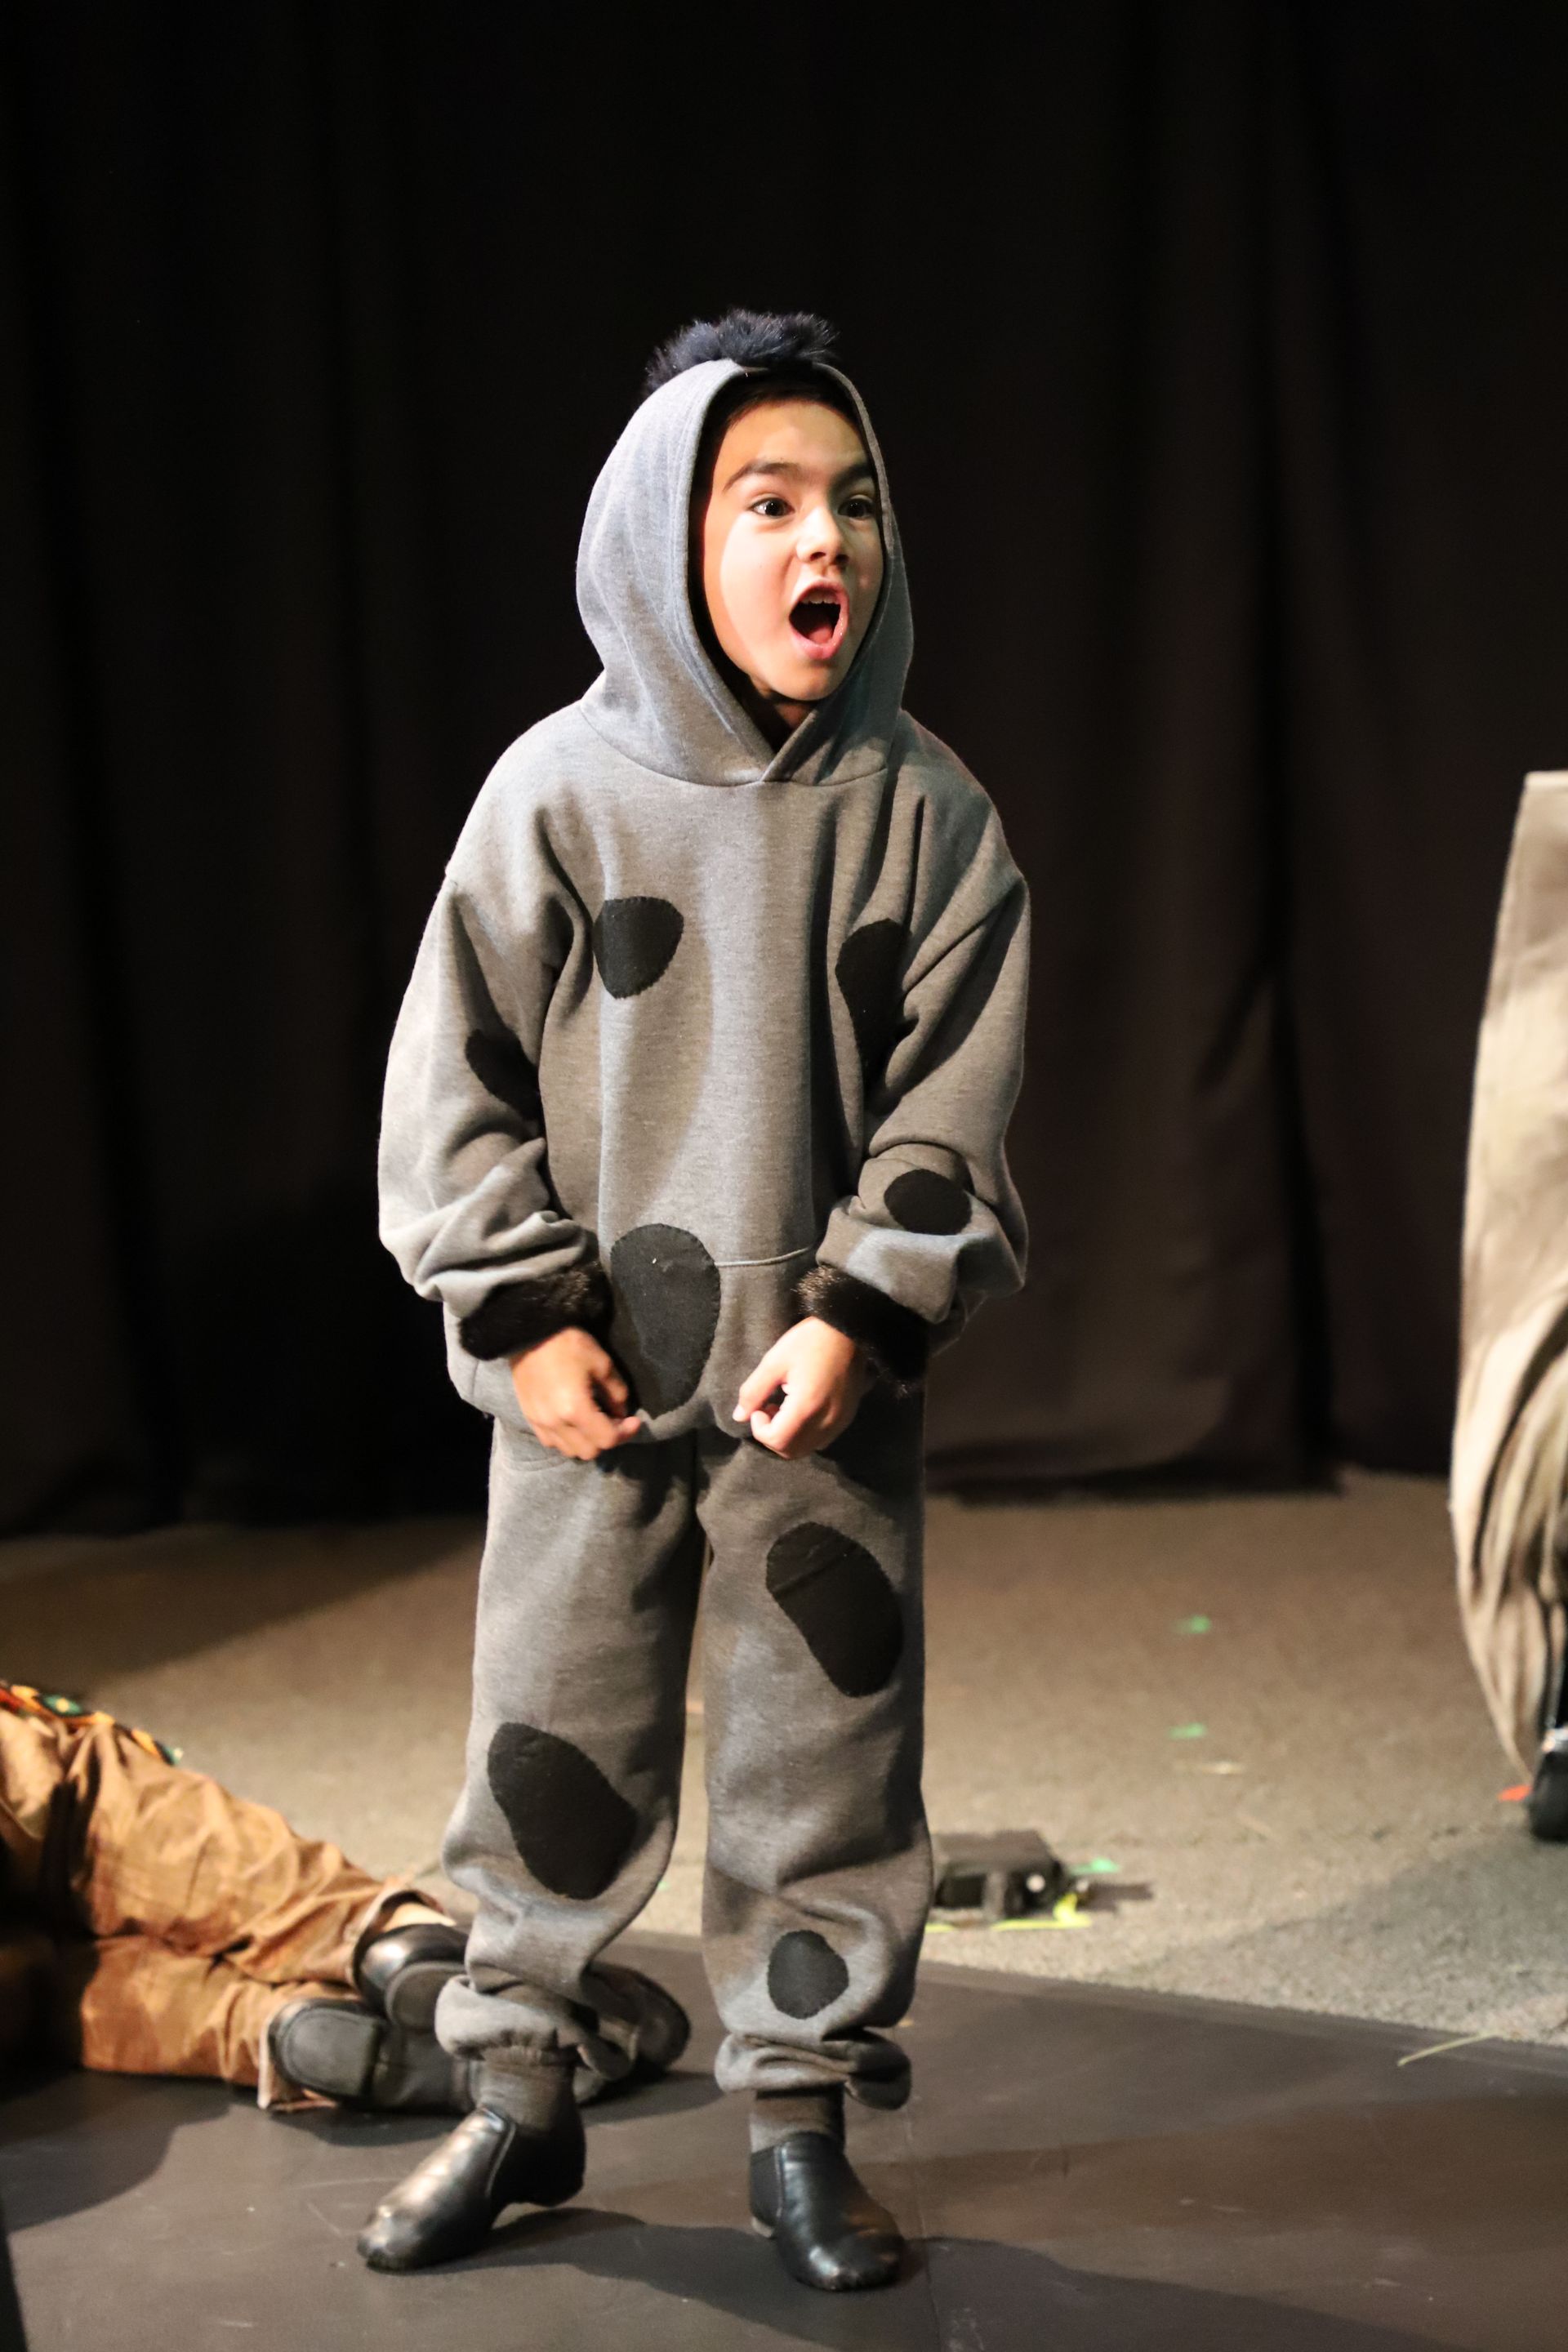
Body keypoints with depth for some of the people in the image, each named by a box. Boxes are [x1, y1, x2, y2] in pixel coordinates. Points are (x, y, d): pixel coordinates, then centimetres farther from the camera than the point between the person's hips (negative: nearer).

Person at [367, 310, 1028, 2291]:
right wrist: (526, 1315, -8)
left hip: (826, 1383, 0)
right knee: (552, 1737, 8)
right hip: (587, 1381, 0)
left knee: (823, 1748, 6)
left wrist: (860, 1317, -11)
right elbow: (454, 1074, -2)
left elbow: (952, 1093, -1)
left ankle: (803, 2115, 20)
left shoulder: (921, 807, -2)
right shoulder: (561, 789, -5)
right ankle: (519, 2091, 24)